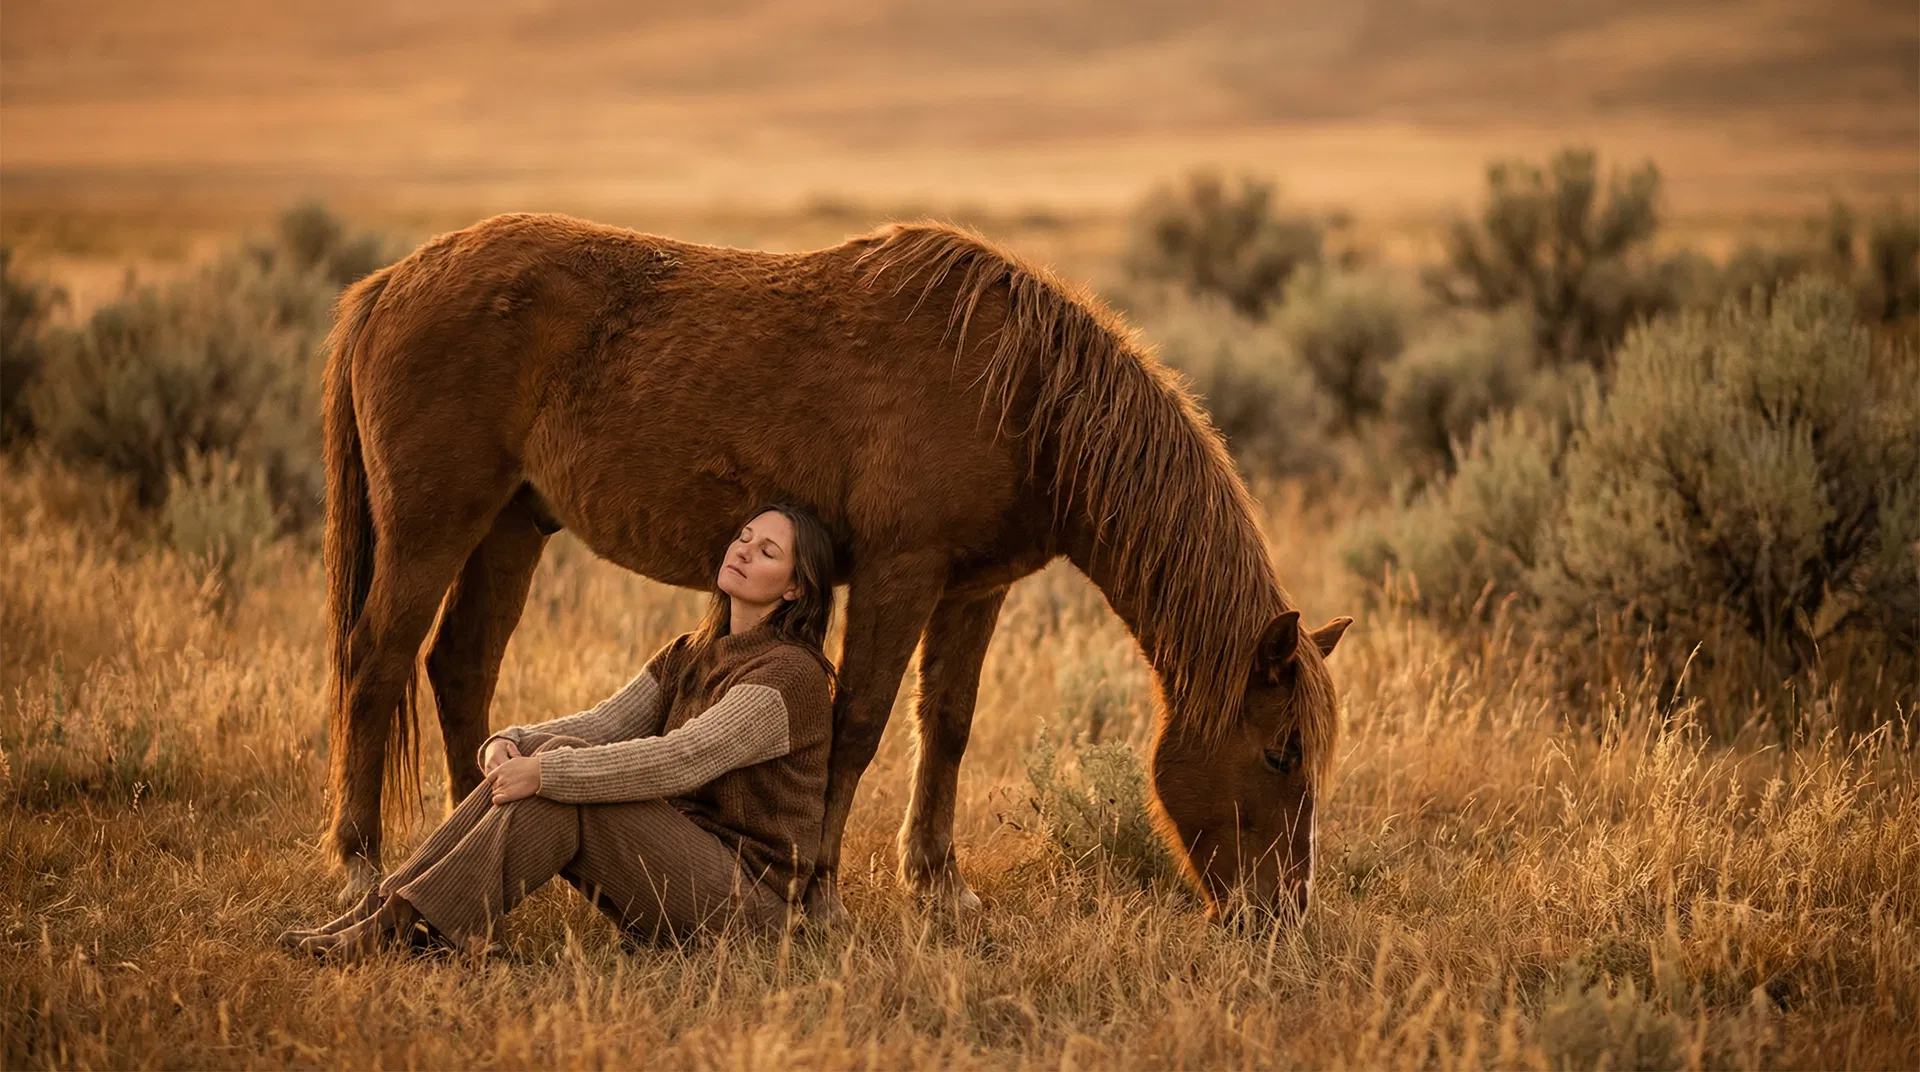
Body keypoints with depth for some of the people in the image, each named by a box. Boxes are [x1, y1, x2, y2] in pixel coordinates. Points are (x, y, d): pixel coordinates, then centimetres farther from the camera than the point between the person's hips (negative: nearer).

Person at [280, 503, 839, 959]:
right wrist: (511, 743, -15)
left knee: (562, 775, -24)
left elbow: (680, 760, -25)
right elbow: (602, 724, 5)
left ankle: (412, 925, -27)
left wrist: (547, 772, -26)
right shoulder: (688, 656, 16)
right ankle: (382, 911, -18)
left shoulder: (789, 675, -13)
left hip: (748, 895, -8)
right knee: (536, 758, -12)